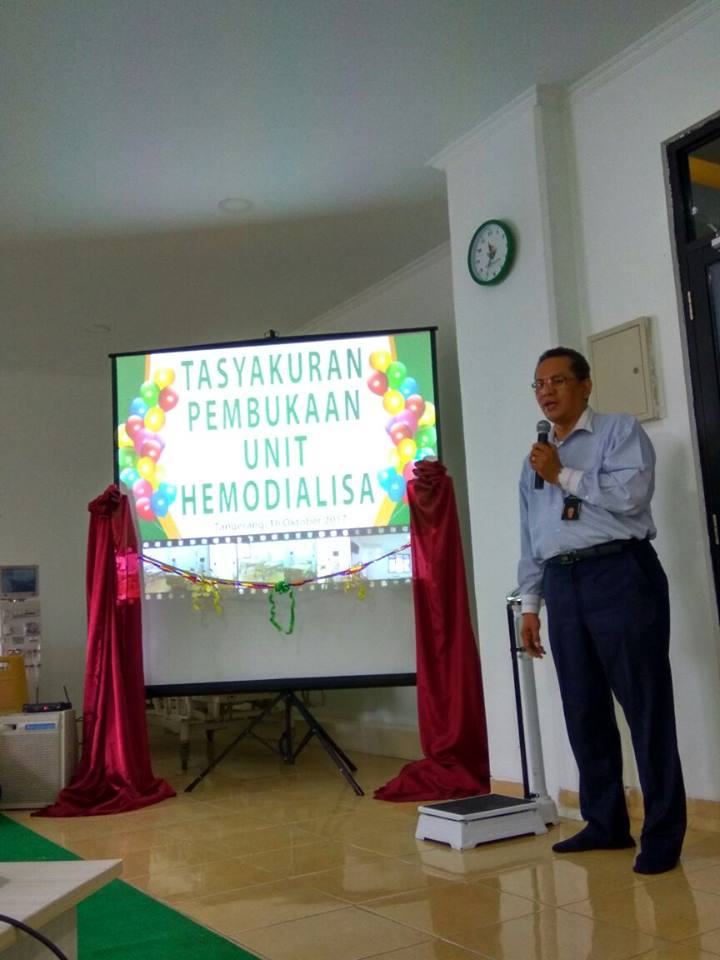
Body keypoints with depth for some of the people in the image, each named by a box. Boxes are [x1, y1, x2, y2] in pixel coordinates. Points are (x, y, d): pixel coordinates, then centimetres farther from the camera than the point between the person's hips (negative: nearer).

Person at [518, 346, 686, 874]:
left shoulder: (621, 430, 3)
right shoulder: (534, 460, 20)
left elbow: (632, 494, -15)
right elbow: (530, 539, 18)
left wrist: (565, 477, -9)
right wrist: (530, 605, 13)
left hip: (621, 574, -6)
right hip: (562, 585, 6)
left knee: (645, 704, -3)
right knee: (583, 710, 10)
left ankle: (663, 833, 5)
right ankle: (606, 822, 21)